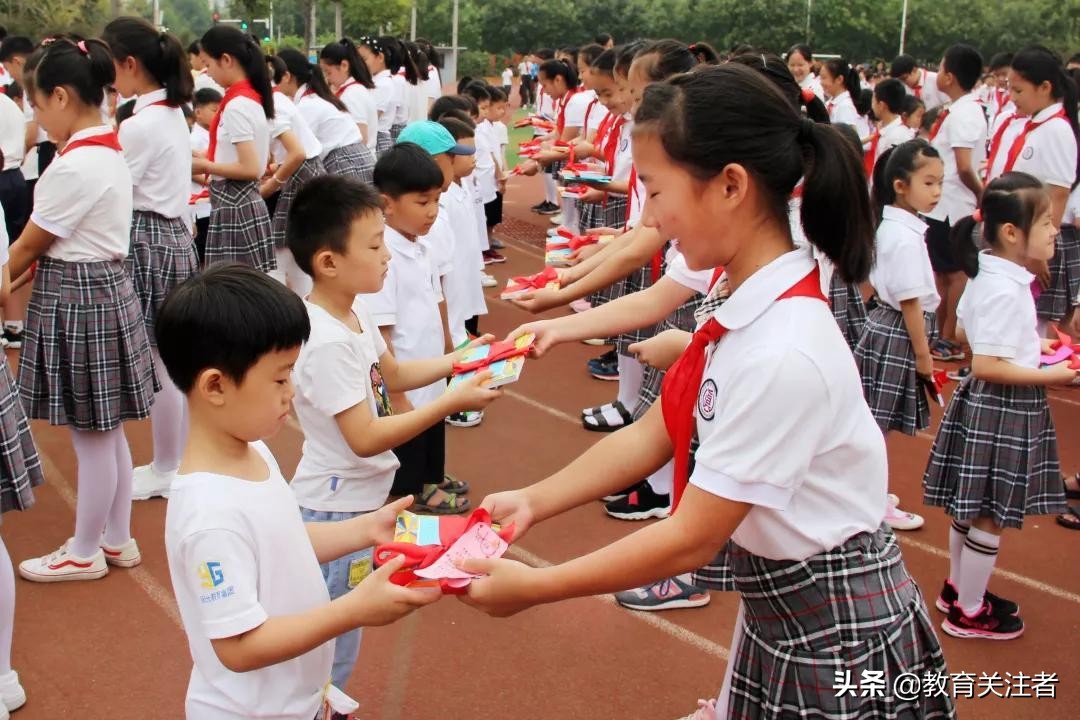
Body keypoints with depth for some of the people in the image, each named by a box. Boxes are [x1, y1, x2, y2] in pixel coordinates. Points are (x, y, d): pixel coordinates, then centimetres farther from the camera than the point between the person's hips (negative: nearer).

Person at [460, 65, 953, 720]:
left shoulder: (782, 355, -30)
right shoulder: (749, 303, -4)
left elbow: (691, 540, -24)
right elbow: (651, 435, 3)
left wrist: (531, 586, -16)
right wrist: (534, 501, -5)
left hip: (837, 637, -7)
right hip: (777, 609, 7)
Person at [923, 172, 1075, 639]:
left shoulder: (988, 274, 4)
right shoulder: (1004, 290, -25)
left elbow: (968, 329, 18)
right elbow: (986, 366, -27)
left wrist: (1032, 345, 16)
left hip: (984, 406, 10)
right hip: (1001, 410, -10)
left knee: (969, 505, 21)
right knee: (989, 514, 4)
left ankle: (958, 588, 36)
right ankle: (968, 612, 17)